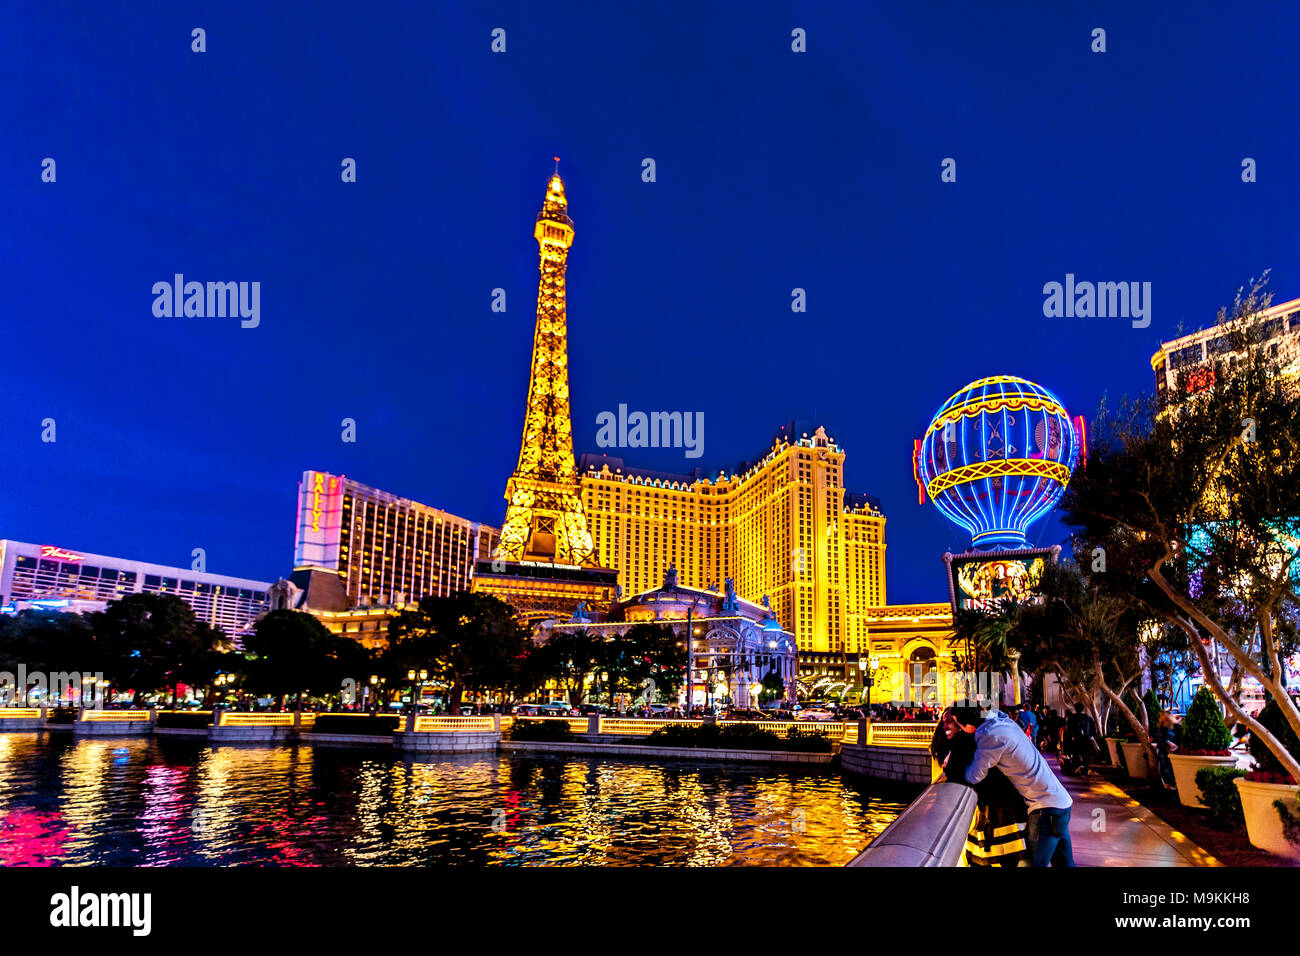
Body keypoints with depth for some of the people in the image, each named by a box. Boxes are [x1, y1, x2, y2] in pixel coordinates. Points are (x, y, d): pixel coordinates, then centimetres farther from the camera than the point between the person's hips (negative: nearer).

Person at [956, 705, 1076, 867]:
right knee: (1063, 862, 16)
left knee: (1033, 862, -3)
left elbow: (974, 777, -15)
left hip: (1046, 808, -9)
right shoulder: (1001, 718, 1)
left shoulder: (992, 736, -24)